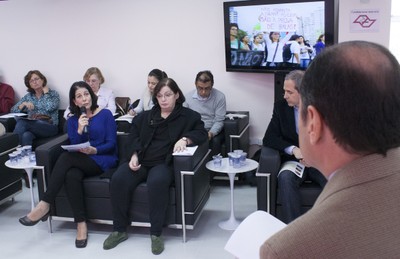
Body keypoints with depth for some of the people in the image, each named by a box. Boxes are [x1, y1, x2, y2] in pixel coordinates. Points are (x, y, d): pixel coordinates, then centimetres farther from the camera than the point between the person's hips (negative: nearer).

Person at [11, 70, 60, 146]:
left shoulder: (53, 94, 10)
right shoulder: (28, 96, 23)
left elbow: (49, 108, -11)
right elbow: (13, 110, 15)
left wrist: (45, 92, 3)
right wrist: (24, 104, -3)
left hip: (49, 126, -3)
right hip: (32, 125, 3)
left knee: (21, 122, -33)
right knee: (26, 136, -38)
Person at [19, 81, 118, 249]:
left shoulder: (105, 114, 2)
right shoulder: (72, 120, 13)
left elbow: (111, 143, -4)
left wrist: (94, 150, -22)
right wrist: (80, 130, -14)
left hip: (104, 160, -3)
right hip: (81, 163, 4)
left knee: (66, 157, -30)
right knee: (71, 175, -34)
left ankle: (44, 205, -27)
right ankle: (81, 224, -28)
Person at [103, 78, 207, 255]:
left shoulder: (188, 116, 11)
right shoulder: (145, 117, 22)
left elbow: (201, 133, 1)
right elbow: (134, 137, 15)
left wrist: (185, 139, -20)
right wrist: (134, 155, -5)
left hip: (164, 162, -4)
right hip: (141, 161, 4)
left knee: (157, 182, -38)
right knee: (118, 179, -25)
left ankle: (156, 233, -24)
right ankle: (119, 230, -10)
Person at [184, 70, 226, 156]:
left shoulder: (220, 97, -5)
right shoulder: (188, 97, 1)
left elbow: (219, 121, -6)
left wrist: (211, 133, -24)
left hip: (213, 131, -1)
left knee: (215, 141, -34)